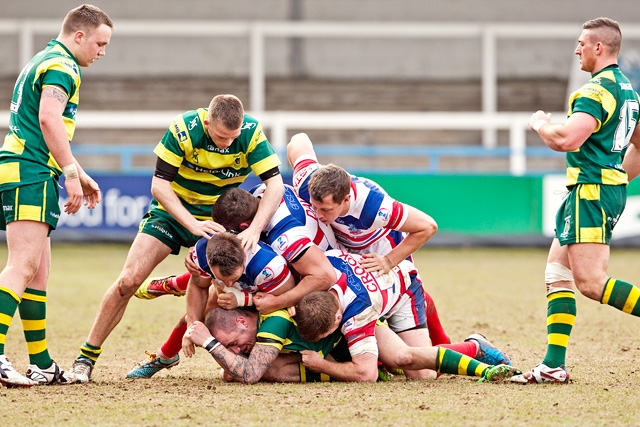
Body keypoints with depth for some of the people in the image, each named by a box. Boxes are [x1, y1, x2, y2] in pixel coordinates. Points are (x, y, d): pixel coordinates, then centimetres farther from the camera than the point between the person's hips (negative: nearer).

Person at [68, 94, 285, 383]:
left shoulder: (251, 133, -22)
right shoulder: (183, 129, -27)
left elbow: (275, 184, -23)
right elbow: (159, 185, -24)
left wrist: (255, 229, -37)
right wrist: (193, 224, -35)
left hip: (219, 217, 2)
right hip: (173, 210, -2)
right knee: (128, 280, -12)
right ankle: (87, 356, -1)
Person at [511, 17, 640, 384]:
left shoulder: (597, 90, -15)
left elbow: (565, 139, -26)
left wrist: (540, 124, -6)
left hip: (591, 191, -10)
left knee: (591, 282, -16)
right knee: (557, 271, 10)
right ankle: (554, 365, 7)